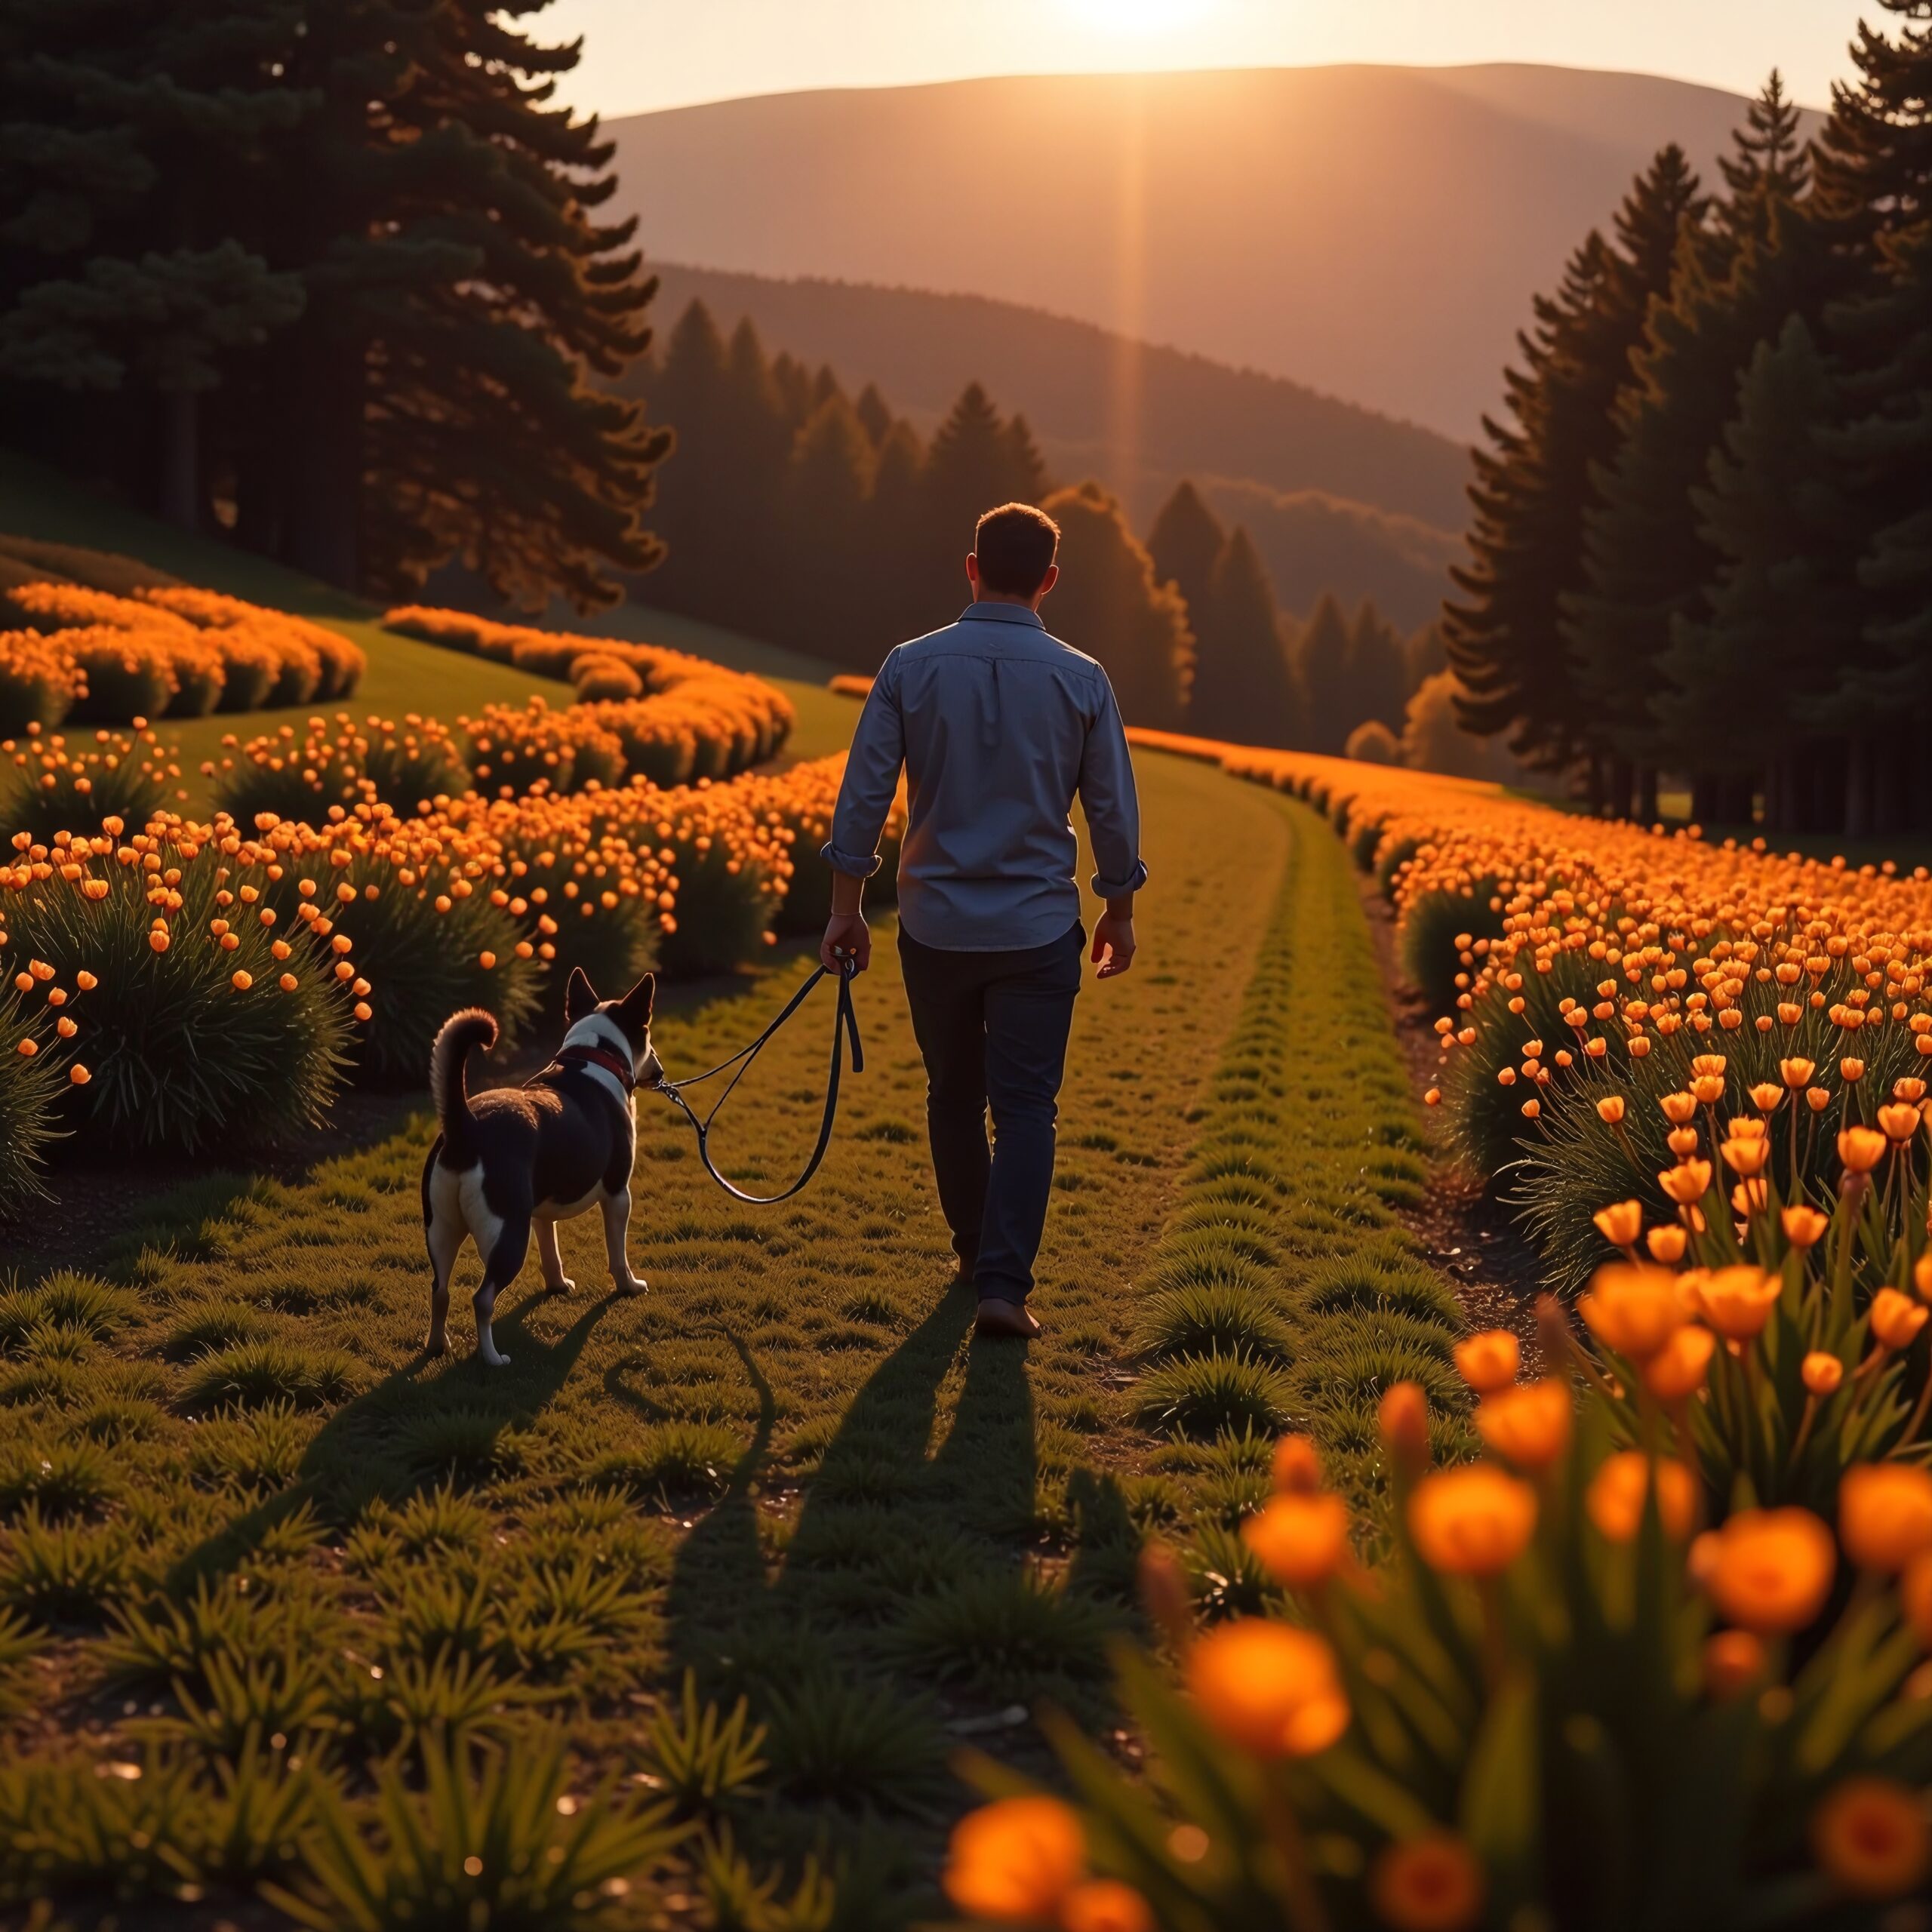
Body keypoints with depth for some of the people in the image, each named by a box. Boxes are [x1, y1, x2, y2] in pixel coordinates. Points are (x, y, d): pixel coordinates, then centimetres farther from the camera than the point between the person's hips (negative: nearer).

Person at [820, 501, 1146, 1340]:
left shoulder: (911, 667, -4)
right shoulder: (1080, 680, -5)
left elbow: (863, 797, -4)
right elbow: (1113, 812, 1)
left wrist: (846, 910, 4)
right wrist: (1118, 913, 15)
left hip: (936, 926, 1)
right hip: (1038, 931, -1)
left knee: (954, 1096, 18)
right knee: (1025, 1108, 1)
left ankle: (975, 1251, 32)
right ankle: (1003, 1283, -9)